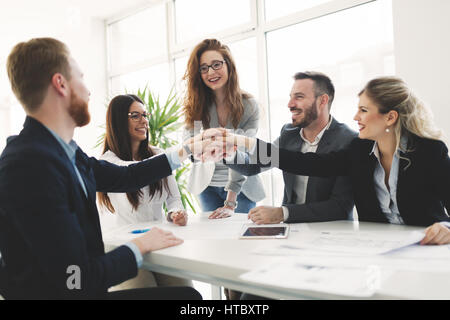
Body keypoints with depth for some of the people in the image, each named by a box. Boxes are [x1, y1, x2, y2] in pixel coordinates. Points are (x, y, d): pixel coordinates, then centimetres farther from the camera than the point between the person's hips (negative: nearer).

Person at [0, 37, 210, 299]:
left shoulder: (63, 151, 0)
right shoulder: (32, 163, -27)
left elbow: (124, 177, 13)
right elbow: (77, 280, -26)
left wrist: (186, 150, 22)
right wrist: (140, 246, -10)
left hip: (85, 287, 8)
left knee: (186, 293, 6)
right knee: (186, 295, -9)